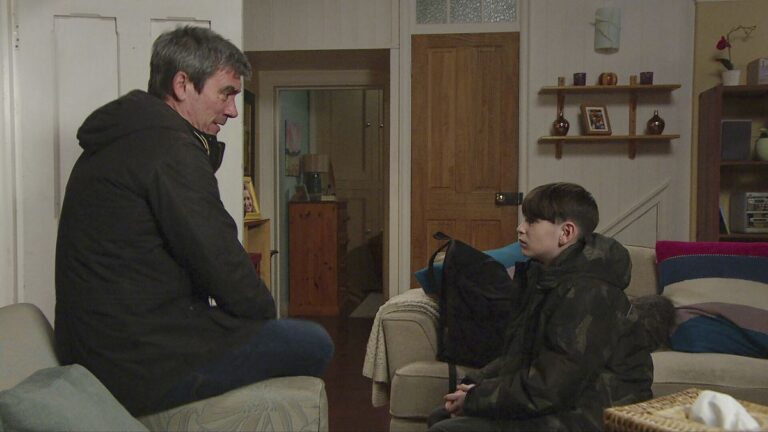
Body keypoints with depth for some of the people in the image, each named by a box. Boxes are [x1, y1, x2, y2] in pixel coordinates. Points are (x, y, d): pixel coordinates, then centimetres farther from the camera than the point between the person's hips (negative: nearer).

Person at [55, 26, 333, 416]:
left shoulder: (119, 140, 14)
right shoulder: (170, 149, -18)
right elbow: (218, 258, -18)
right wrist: (265, 311, -2)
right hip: (142, 363, -10)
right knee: (313, 345, -5)